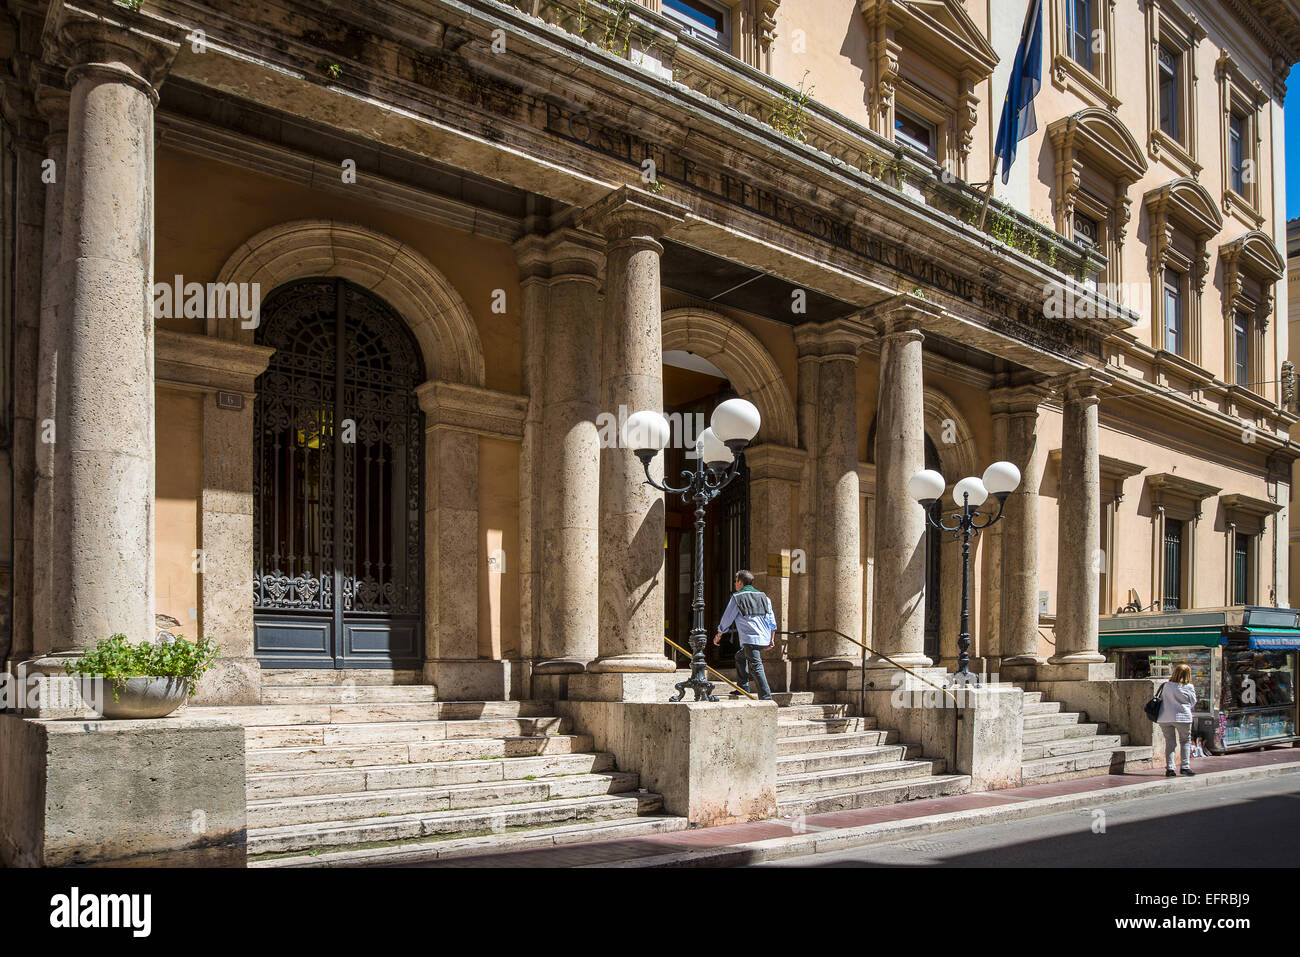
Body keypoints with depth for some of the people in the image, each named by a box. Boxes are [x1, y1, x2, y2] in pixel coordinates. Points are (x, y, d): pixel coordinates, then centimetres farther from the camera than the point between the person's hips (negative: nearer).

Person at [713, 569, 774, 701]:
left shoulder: (737, 598, -1)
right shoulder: (764, 597, 16)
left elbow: (727, 618, 5)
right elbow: (771, 621, 16)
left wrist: (718, 635, 19)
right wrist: (771, 639, 24)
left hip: (750, 639, -7)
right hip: (764, 639, 7)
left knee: (756, 667, -9)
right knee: (740, 656, 26)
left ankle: (766, 697, -17)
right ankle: (742, 688, 27)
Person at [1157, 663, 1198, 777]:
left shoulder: (1166, 686, 0)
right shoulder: (1189, 687, -5)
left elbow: (1162, 699, 7)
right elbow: (1193, 703, 6)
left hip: (1164, 718, 2)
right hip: (1182, 717, -2)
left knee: (1169, 742, 9)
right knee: (1185, 741, 14)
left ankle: (1169, 768, 5)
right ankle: (1185, 766, 9)